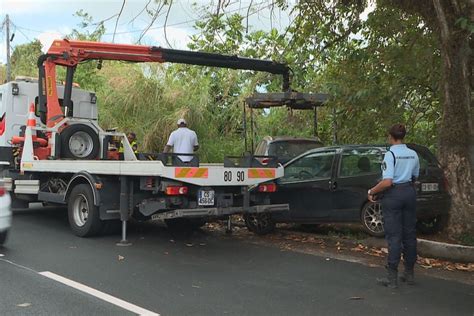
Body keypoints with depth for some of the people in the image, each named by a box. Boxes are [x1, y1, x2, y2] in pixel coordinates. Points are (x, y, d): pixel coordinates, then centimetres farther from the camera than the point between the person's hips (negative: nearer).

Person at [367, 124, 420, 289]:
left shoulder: (390, 154, -14)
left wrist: (372, 191, -8)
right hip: (410, 193, 6)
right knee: (409, 233, 12)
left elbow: (387, 182, -21)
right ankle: (409, 274, 21)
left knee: (394, 235, -3)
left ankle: (392, 278, 1)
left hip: (393, 195, -6)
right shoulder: (413, 154, 6)